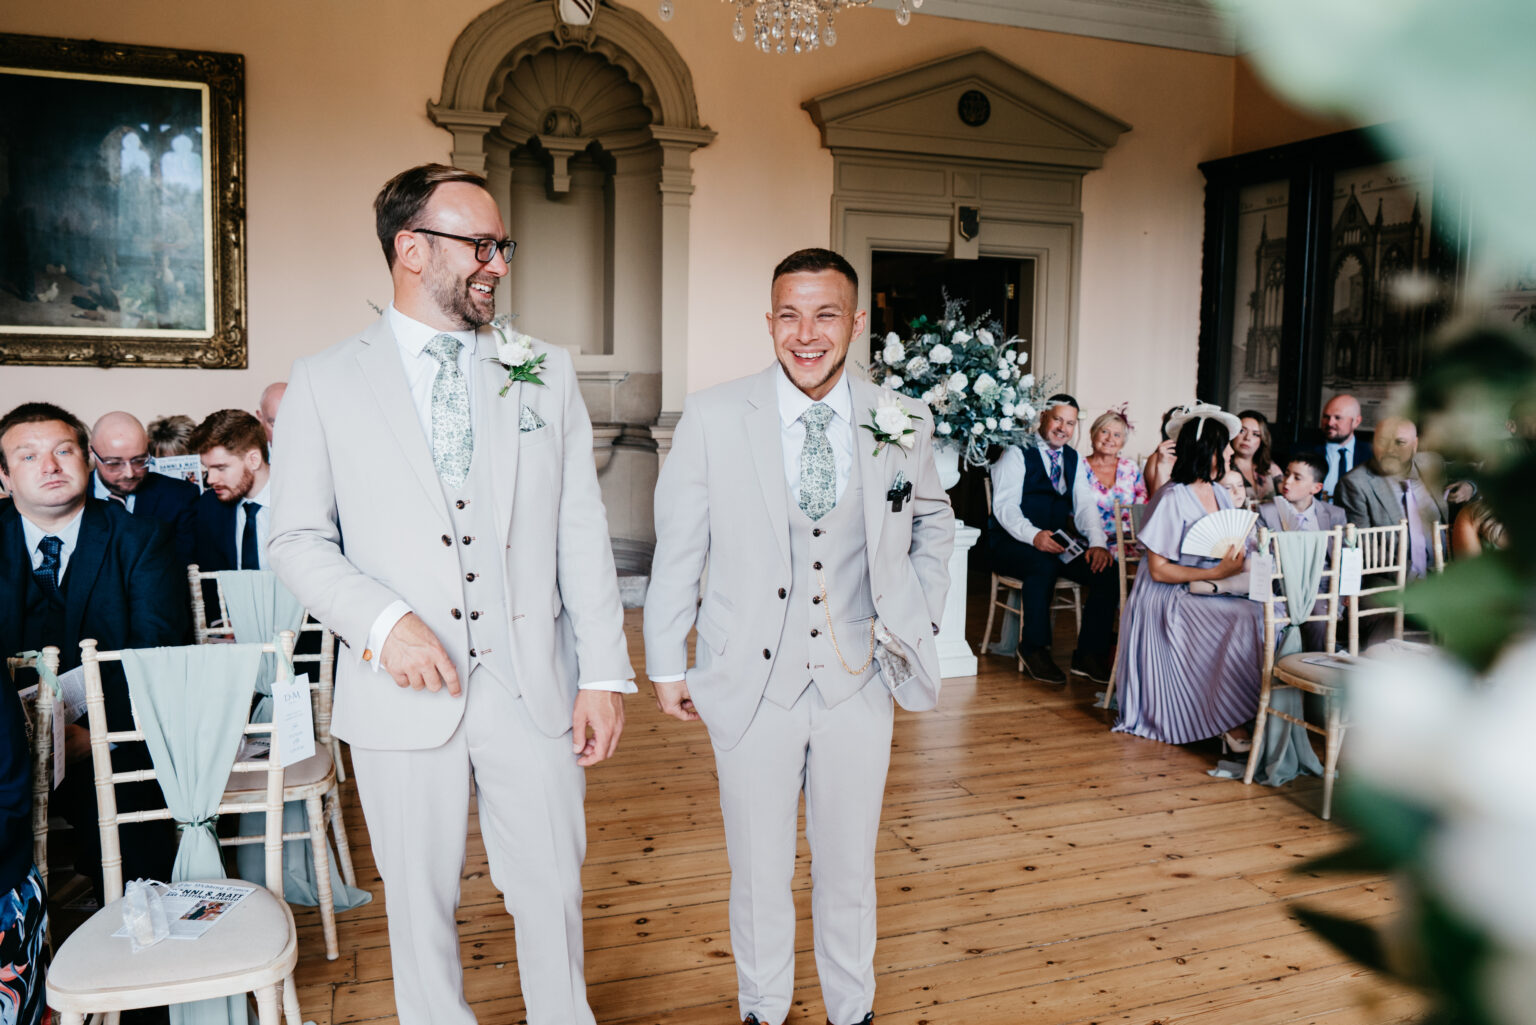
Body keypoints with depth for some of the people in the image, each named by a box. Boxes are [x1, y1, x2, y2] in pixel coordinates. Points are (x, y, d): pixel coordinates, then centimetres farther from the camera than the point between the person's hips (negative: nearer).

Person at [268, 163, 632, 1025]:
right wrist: (382, 618, -16)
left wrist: (605, 672, -1)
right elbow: (299, 540, 2)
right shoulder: (325, 382, 2)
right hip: (402, 692, -1)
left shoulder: (549, 372, 6)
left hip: (533, 688, 1)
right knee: (421, 904, 14)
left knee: (553, 891, 11)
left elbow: (582, 532, 3)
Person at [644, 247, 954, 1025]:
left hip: (857, 684, 2)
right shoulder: (711, 418, -8)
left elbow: (934, 524, 16)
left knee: (849, 868, 18)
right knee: (759, 872, 15)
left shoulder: (904, 423, -3)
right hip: (752, 684, -1)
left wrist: (919, 618, 9)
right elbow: (677, 549, -1)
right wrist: (666, 666, 2)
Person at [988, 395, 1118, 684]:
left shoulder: (1074, 459, 18)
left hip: (1057, 543, 6)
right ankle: (1034, 649, -20)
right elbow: (1004, 506, -13)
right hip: (1013, 544, -6)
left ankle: (1090, 655, -9)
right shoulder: (1017, 453, -2)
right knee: (1044, 564, -37)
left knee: (1106, 569, -18)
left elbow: (1085, 505, 8)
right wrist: (1033, 535, -31)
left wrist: (1098, 542, -12)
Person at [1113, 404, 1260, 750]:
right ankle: (1232, 722, -19)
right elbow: (1159, 570, -15)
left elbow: (1230, 552, 17)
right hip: (1169, 599, -7)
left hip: (1212, 592, 8)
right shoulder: (1173, 498, -12)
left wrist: (1236, 562, -7)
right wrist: (1217, 572, -21)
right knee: (1244, 619, -28)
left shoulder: (1220, 494, 13)